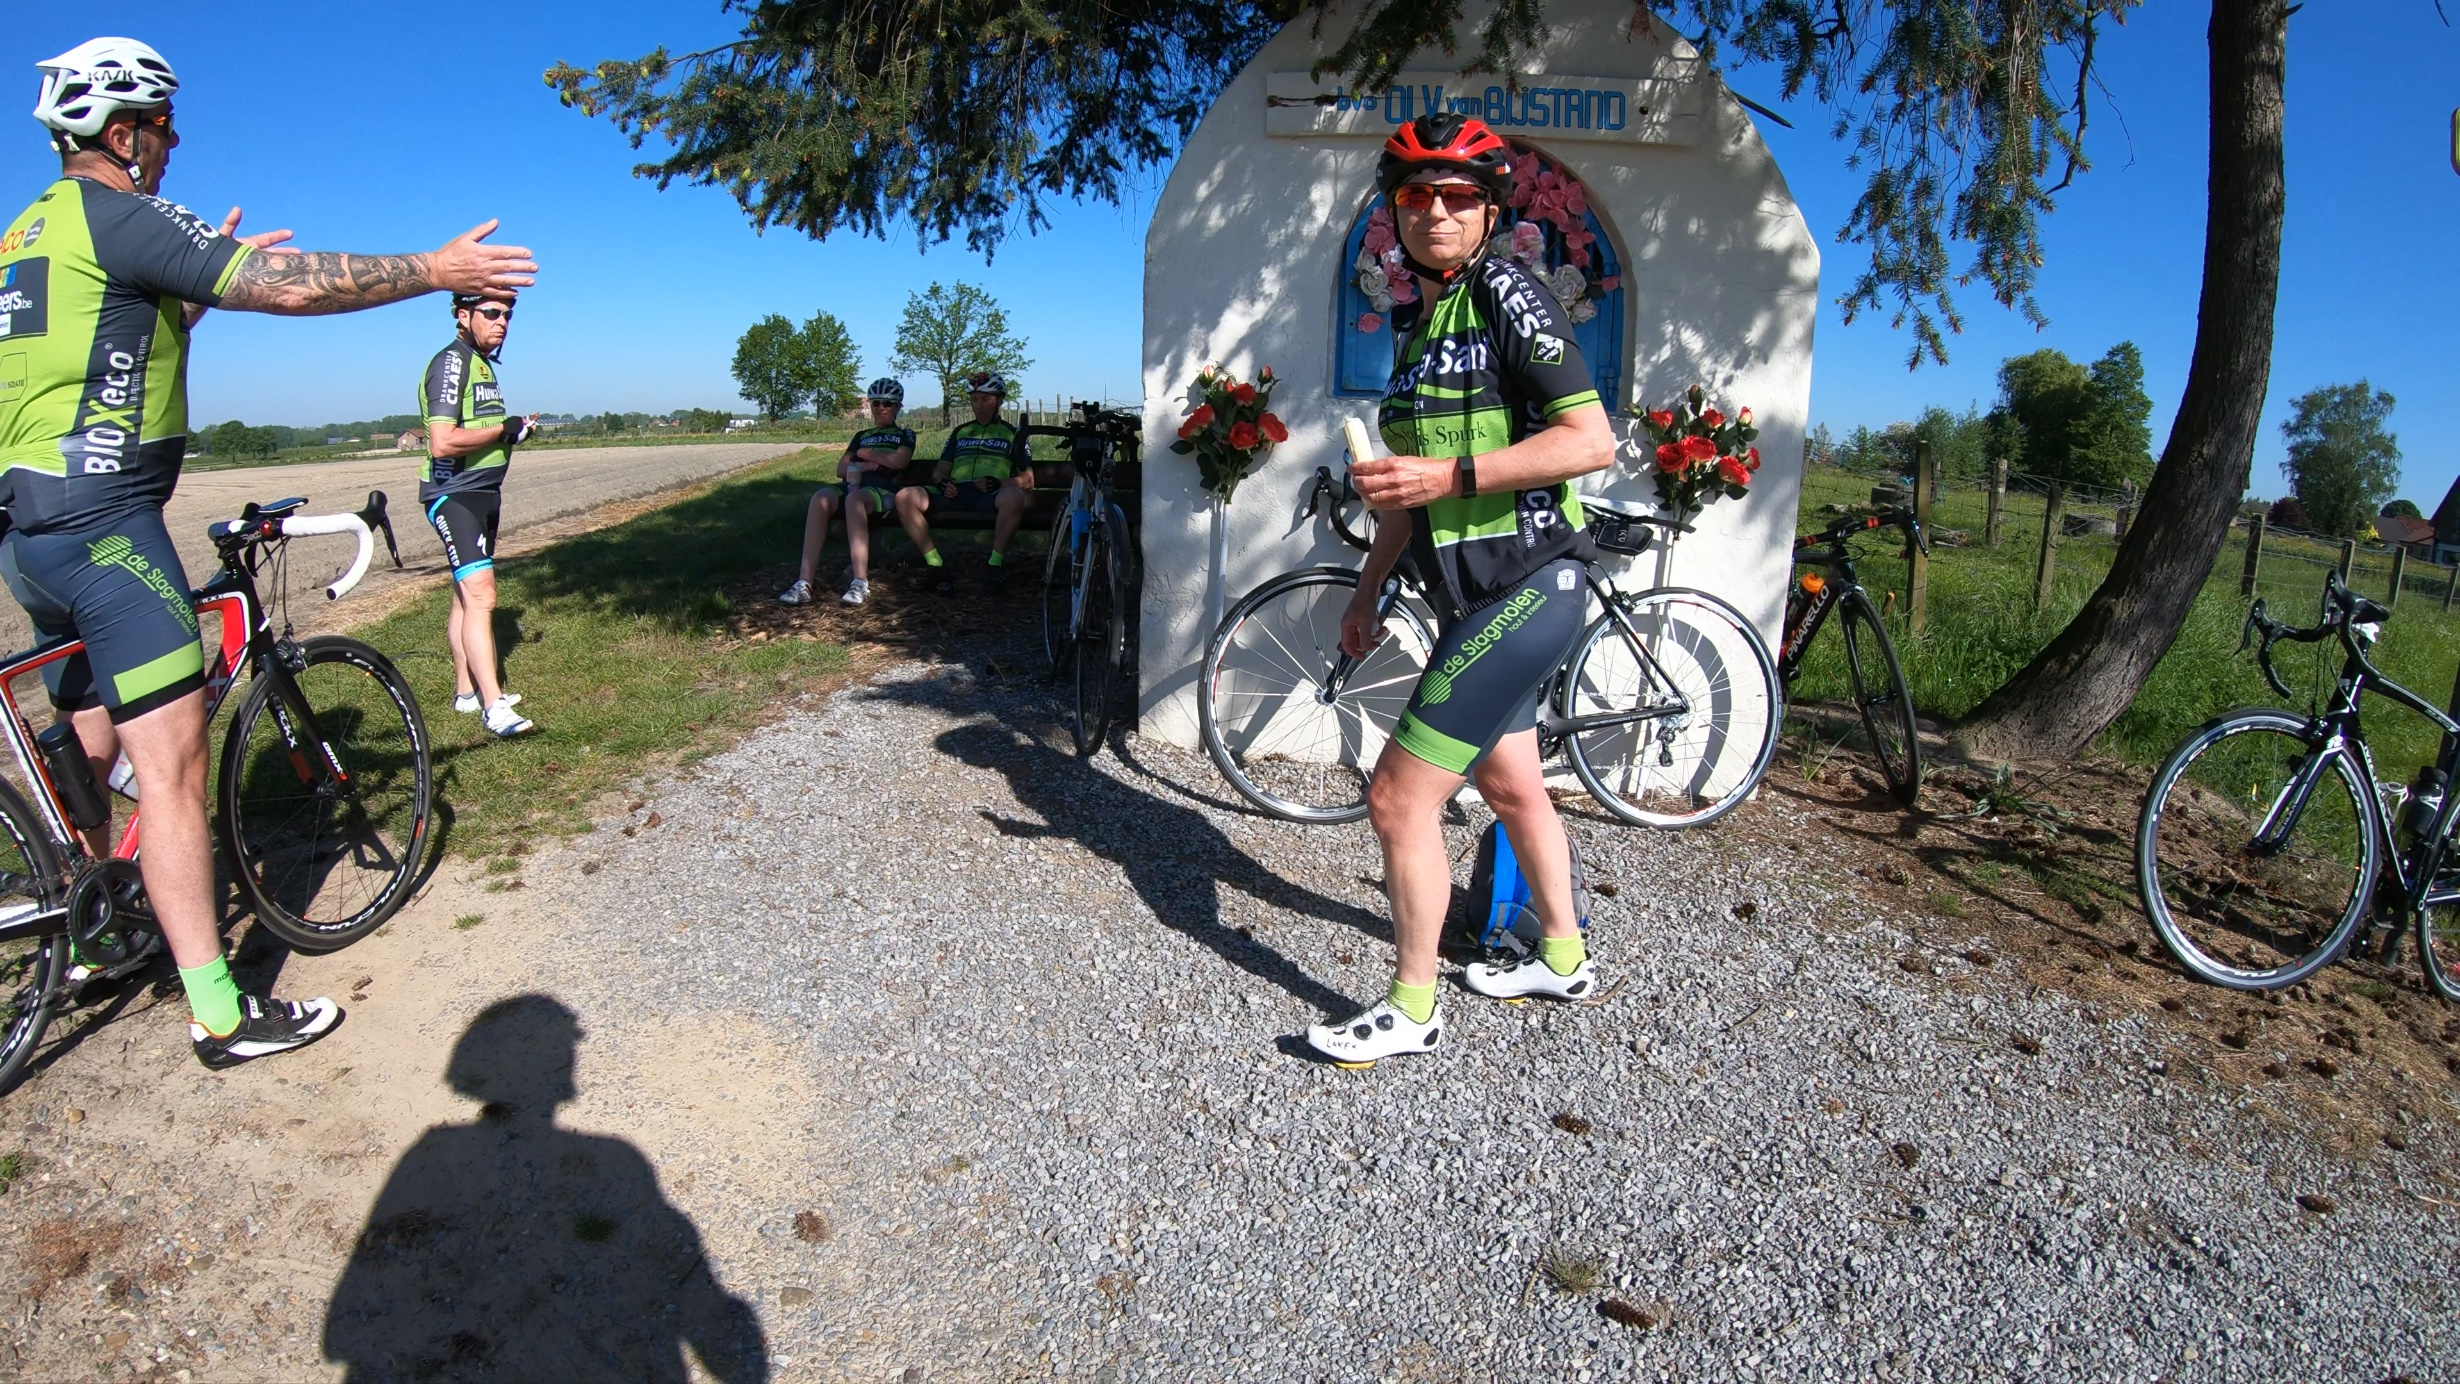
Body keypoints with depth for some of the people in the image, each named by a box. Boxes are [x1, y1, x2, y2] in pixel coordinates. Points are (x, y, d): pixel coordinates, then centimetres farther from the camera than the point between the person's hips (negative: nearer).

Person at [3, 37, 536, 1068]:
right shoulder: (119, 215, -11)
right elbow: (293, 286, -17)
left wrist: (205, 276, 24)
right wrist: (436, 271, -9)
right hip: (103, 519, -10)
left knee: (89, 756, 22)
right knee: (171, 764, -11)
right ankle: (221, 1015, -8)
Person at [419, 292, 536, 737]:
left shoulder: (483, 364, 16)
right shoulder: (451, 363, -14)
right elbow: (442, 442, -25)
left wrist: (515, 431, 7)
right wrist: (504, 429, -15)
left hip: (483, 492, 10)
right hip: (454, 494, -10)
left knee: (468, 595, 15)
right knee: (480, 595, -18)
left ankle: (466, 691, 24)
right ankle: (494, 707, -21)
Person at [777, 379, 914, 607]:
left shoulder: (905, 434, 20)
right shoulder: (862, 436, 32)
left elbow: (898, 461, -1)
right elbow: (841, 469, 20)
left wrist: (865, 453, 9)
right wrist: (862, 466, 1)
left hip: (884, 488, -4)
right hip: (853, 483, 4)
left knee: (854, 499, -41)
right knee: (821, 498, -32)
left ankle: (860, 582, -49)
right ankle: (805, 582, -40)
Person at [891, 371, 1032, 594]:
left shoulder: (1012, 434, 20)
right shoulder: (960, 431, 30)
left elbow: (1028, 479, 10)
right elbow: (939, 470, 26)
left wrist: (999, 483, -11)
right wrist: (942, 481, -1)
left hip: (990, 497, -3)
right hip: (956, 494, 3)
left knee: (1015, 497, -41)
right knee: (905, 497, -24)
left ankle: (996, 563, -26)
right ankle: (936, 565, -19)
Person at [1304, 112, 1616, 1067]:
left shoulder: (1507, 295, -11)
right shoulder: (1417, 321, 15)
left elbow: (1591, 440, -20)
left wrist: (1449, 475, -26)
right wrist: (1367, 591, 19)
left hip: (1526, 588, -10)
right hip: (1474, 595, 10)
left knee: (1400, 799, -9)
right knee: (1509, 785, 21)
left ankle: (1411, 1012, 7)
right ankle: (1563, 960, 40)